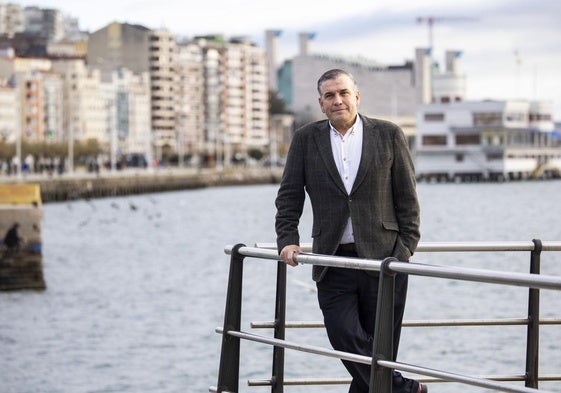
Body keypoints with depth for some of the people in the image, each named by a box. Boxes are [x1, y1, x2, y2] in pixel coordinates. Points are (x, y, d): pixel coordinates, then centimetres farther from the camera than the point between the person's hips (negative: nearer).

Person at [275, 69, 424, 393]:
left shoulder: (389, 135, 5)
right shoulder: (306, 139, 9)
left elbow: (407, 198, 6)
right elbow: (289, 197, 11)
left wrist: (406, 248, -1)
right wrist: (288, 240, -2)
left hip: (383, 258, -1)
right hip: (334, 265, 1)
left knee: (379, 347, 0)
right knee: (345, 338, -12)